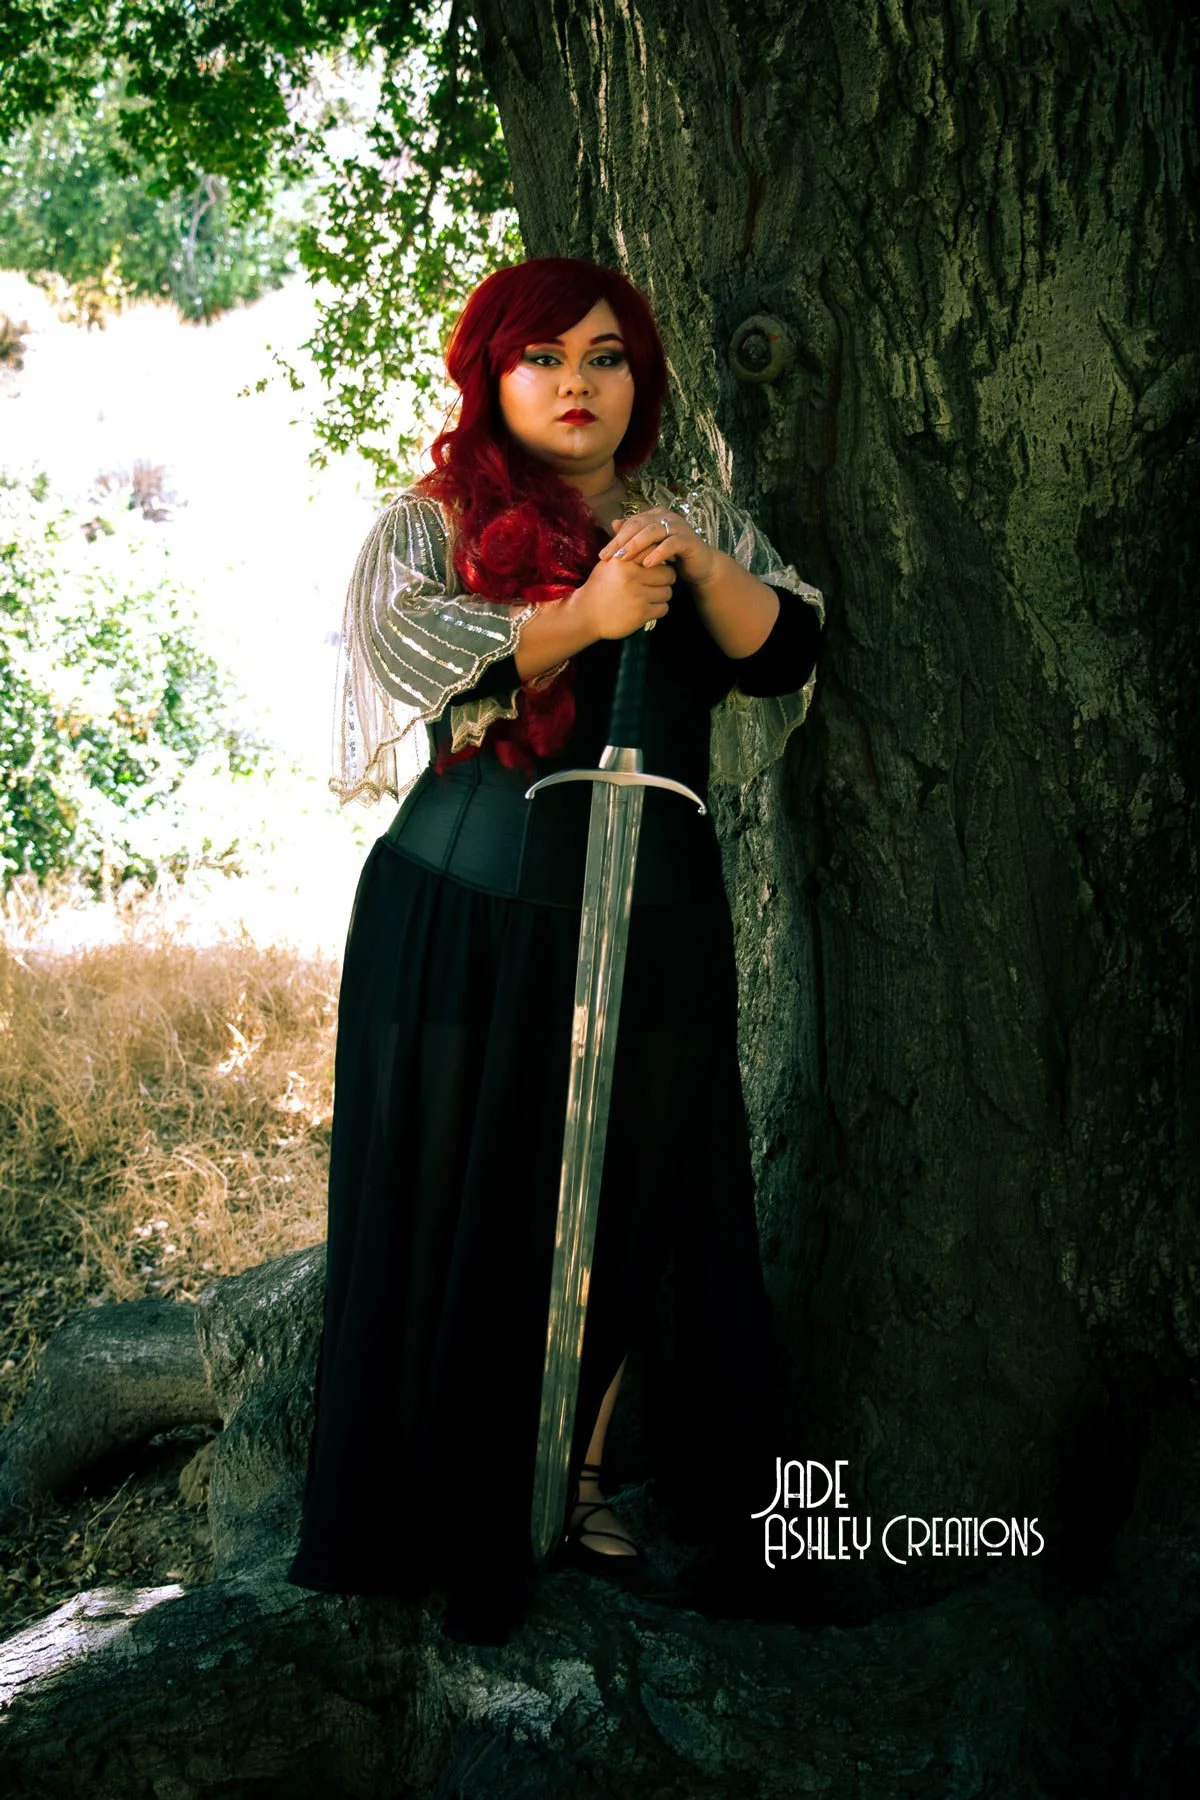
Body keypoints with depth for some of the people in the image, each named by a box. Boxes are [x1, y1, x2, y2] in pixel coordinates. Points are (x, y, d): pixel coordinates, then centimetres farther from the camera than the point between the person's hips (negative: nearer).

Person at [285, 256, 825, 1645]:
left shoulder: (698, 522, 14)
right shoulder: (430, 523, 5)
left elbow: (785, 654, 1)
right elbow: (409, 651, -13)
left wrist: (693, 562, -17)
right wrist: (581, 615, -25)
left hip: (651, 917, 3)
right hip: (468, 918, -3)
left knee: (626, 1203, 7)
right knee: (461, 1205, 1)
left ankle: (576, 1477, 25)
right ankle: (464, 1530, 15)